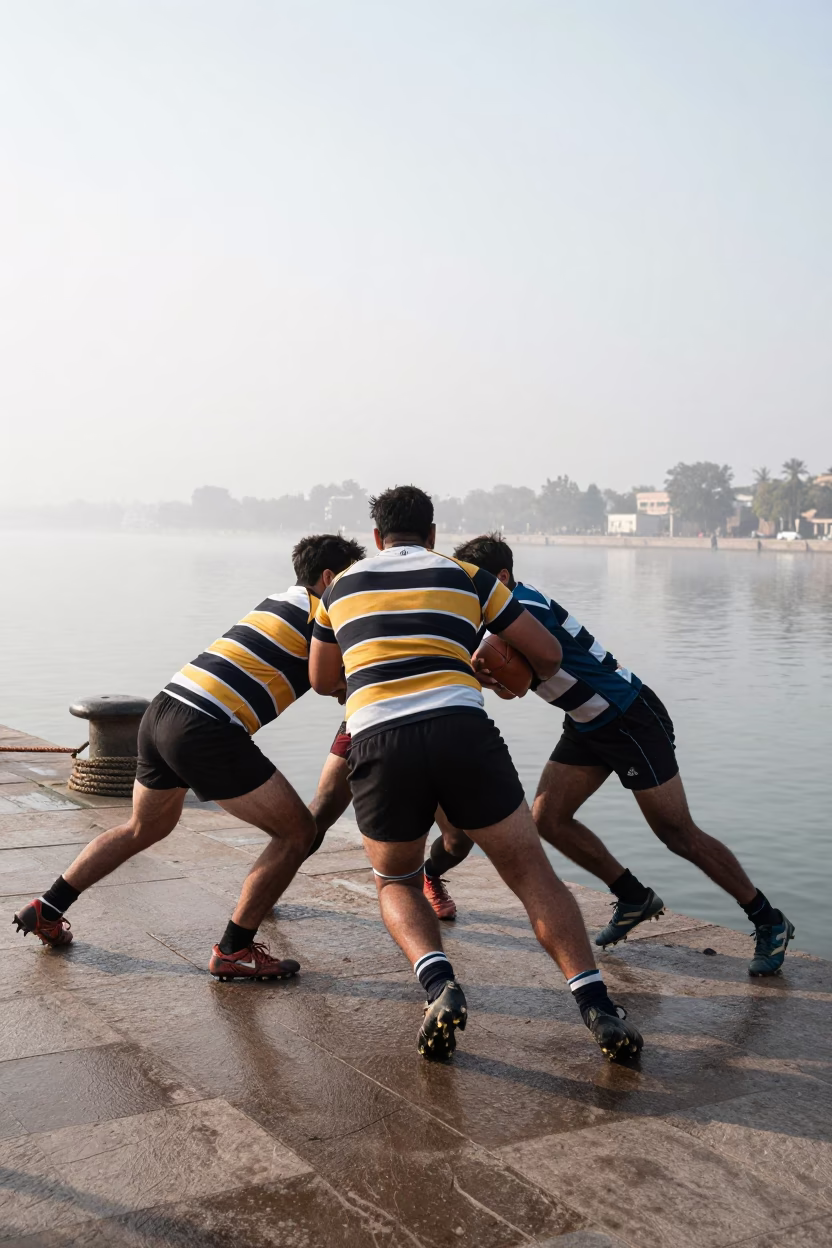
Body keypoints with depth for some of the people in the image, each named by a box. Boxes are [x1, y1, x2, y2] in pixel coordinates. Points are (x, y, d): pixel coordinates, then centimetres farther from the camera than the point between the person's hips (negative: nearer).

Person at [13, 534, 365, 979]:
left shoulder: (279, 602, 24)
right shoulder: (322, 611, -1)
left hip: (161, 711, 9)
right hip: (208, 733, -9)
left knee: (145, 828, 31)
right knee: (297, 832, 1)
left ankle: (46, 911, 39)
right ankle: (234, 950, 6)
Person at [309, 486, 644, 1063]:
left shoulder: (342, 587, 24)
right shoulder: (466, 576, 21)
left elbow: (322, 680, 35)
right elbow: (548, 653, 22)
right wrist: (525, 678, 45)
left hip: (378, 743, 1)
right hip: (462, 731, 0)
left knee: (396, 884, 22)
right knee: (532, 872, 10)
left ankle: (440, 985, -4)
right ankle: (598, 1009, -3)